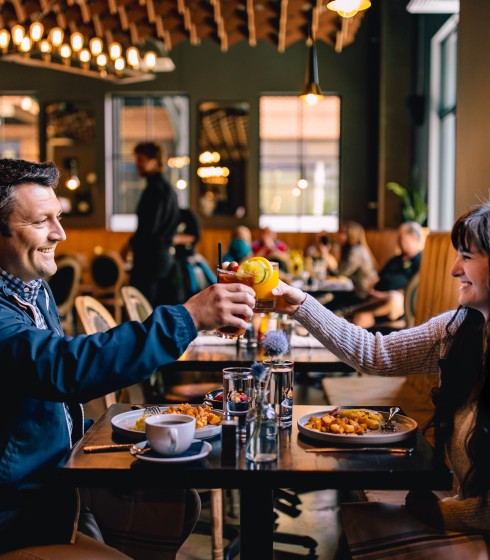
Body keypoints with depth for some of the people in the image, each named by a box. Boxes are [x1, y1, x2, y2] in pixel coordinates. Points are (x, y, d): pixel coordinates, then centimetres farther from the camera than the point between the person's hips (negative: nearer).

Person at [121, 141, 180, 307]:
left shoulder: (155, 189, -13)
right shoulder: (168, 187, 16)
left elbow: (149, 227, -19)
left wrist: (128, 246, -5)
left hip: (150, 257, -10)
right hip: (166, 257, 10)